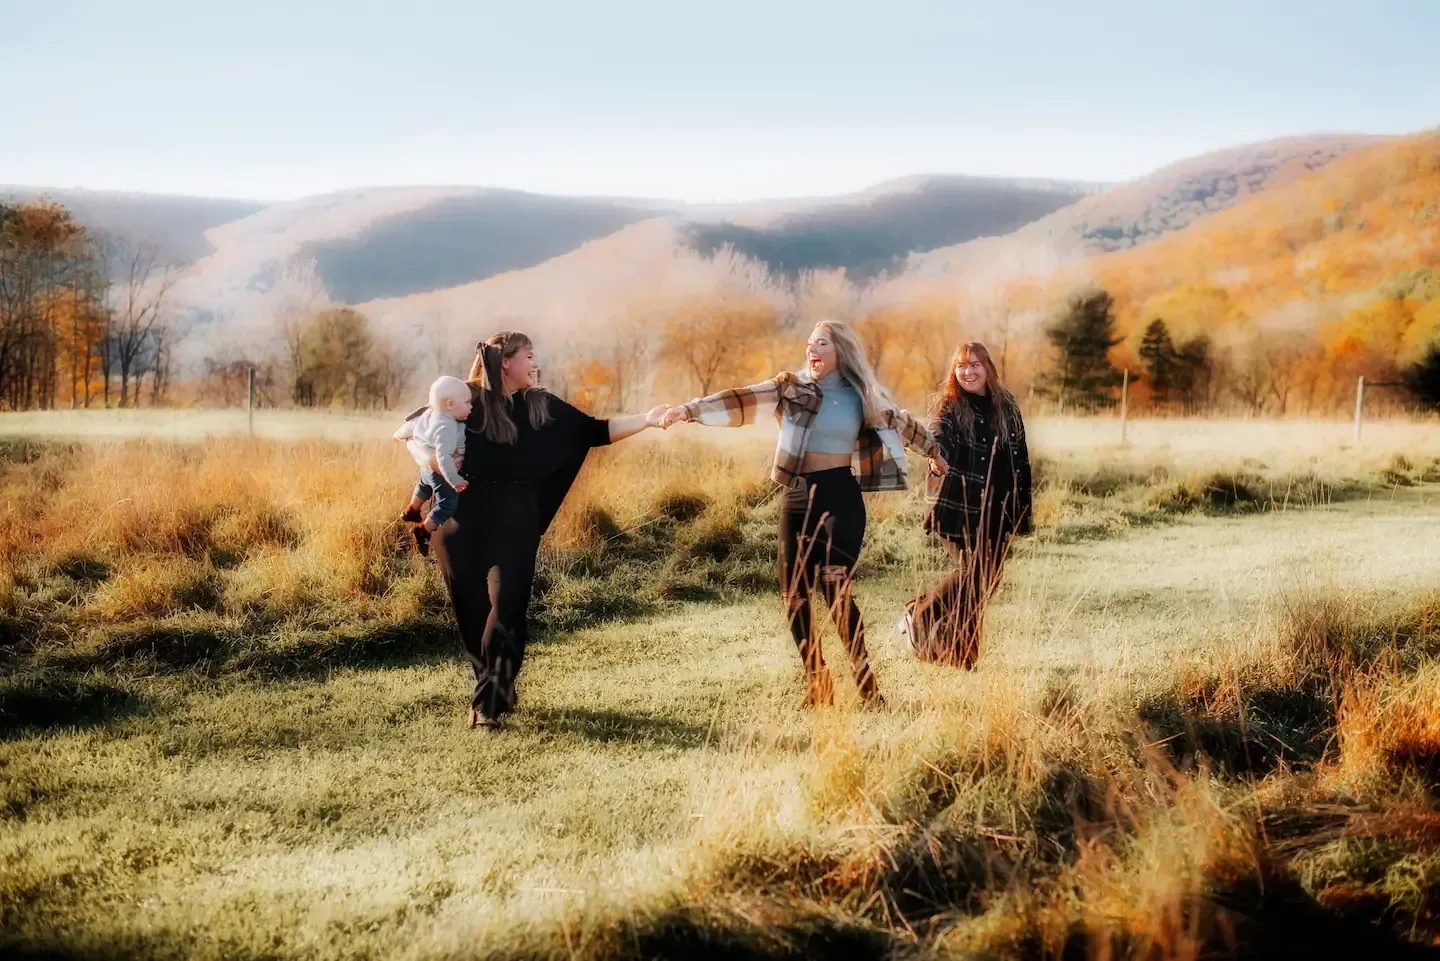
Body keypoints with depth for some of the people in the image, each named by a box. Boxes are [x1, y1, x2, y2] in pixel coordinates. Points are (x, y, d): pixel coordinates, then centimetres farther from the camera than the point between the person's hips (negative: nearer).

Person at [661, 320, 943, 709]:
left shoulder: (862, 396, 4)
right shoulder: (790, 387, 2)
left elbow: (901, 422, 21)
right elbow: (740, 401, -10)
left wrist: (935, 449, 34)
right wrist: (689, 410, -23)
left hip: (840, 495, -3)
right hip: (798, 496, 3)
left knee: (836, 589, -14)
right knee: (795, 594, 3)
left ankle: (867, 687, -8)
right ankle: (816, 684, 17)